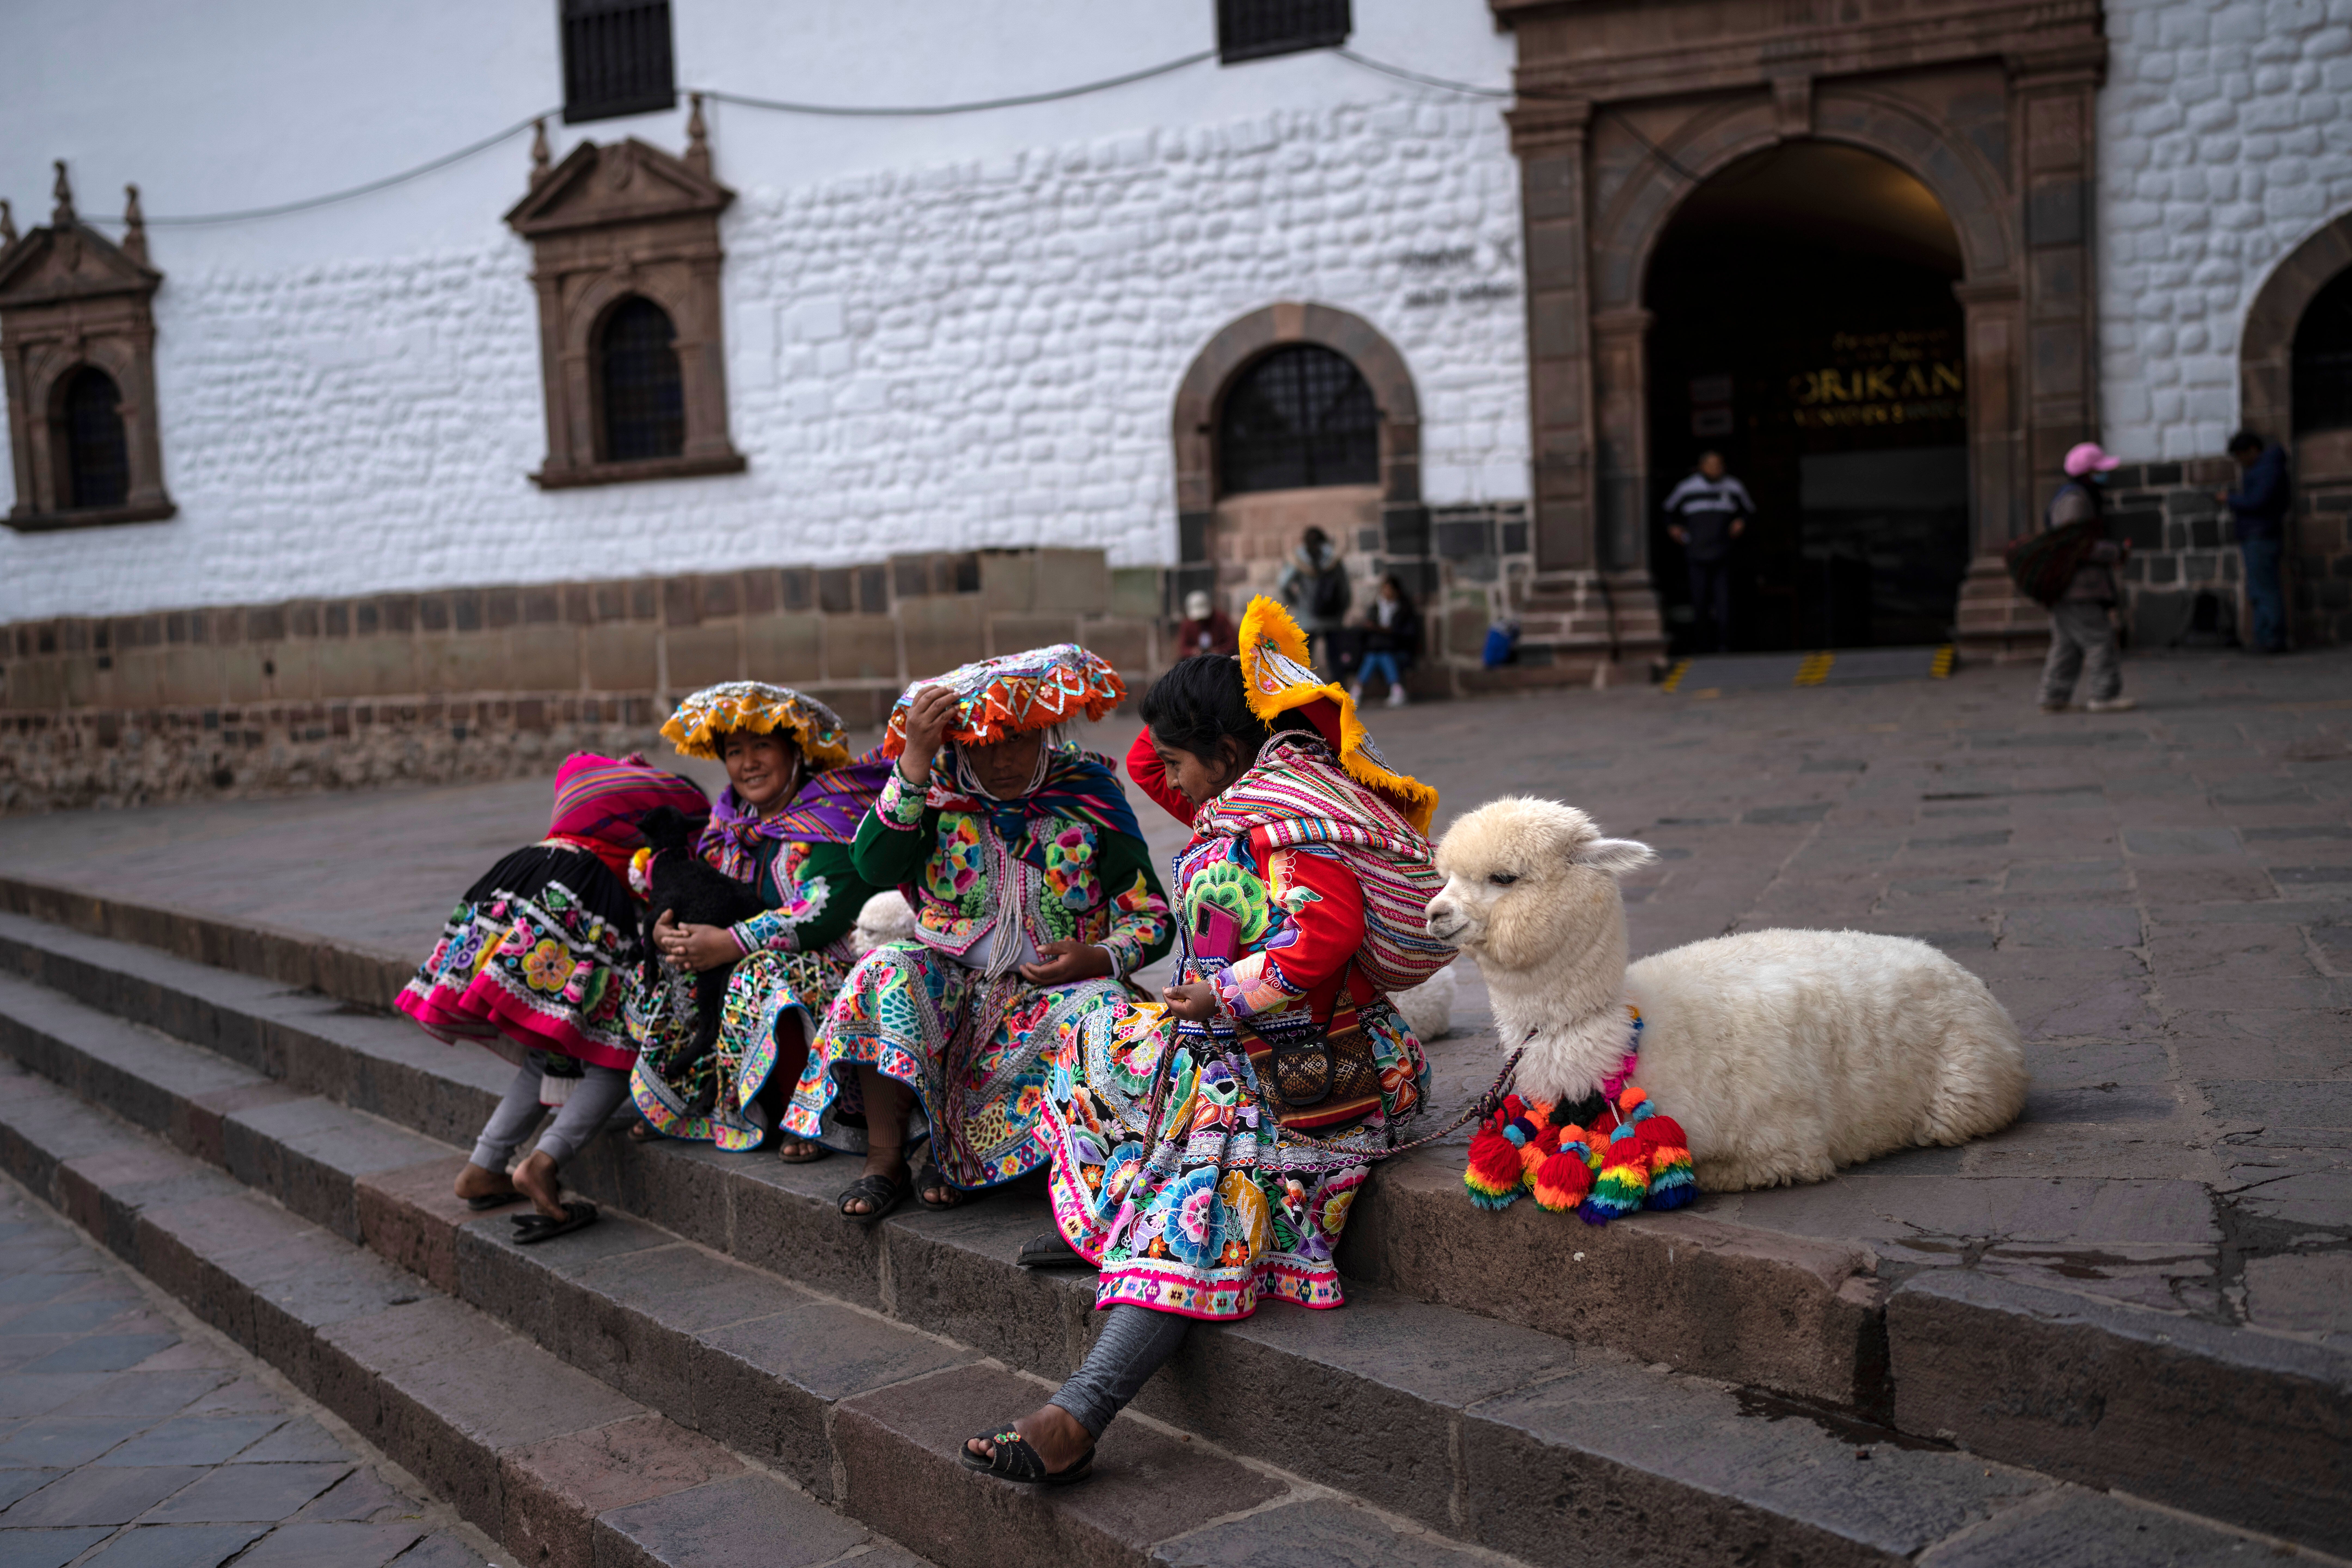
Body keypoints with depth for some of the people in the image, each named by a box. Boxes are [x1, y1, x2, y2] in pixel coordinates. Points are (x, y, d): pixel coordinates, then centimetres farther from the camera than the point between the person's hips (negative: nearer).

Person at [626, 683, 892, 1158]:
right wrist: (667, 926, -12)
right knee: (663, 975, -3)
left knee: (766, 978, -36)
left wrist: (731, 944, -26)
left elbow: (826, 914, -25)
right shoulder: (734, 820, 12)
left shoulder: (833, 816, -13)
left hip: (833, 962, -8)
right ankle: (692, 1101, 7)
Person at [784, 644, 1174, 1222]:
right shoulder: (939, 794, 0)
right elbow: (875, 868, -19)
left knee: (1100, 1008, -30)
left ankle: (956, 1154, -18)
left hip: (1048, 990, 0)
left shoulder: (1089, 797, -2)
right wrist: (914, 762, -25)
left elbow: (1152, 918, 0)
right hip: (950, 983, 1)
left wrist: (1098, 959, -21)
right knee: (884, 973, -26)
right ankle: (885, 1159, -20)